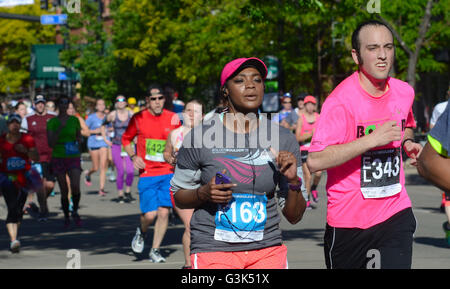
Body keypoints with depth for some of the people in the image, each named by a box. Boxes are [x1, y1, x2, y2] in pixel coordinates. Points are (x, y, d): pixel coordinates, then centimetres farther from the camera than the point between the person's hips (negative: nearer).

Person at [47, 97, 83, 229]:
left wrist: (78, 149, 7)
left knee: (75, 186, -21)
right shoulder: (52, 122, -1)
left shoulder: (74, 120, 4)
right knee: (64, 191, 2)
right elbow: (51, 143, -10)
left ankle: (75, 211, 3)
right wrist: (60, 128, -17)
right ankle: (66, 218, 19)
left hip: (73, 158, 0)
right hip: (58, 158, 0)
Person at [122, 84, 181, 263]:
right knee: (150, 214, -8)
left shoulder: (173, 118, 3)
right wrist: (133, 156, -1)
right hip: (147, 173, -1)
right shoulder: (138, 119, 0)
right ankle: (141, 231, 27)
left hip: (168, 172, 1)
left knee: (164, 212, -5)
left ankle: (155, 251, 10)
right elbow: (126, 139, 14)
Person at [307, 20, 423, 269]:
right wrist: (372, 139, -27)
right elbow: (315, 162, -25)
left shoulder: (404, 92, 4)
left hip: (396, 213, 3)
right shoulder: (341, 101, -15)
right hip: (348, 218, -3)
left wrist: (408, 142, 5)